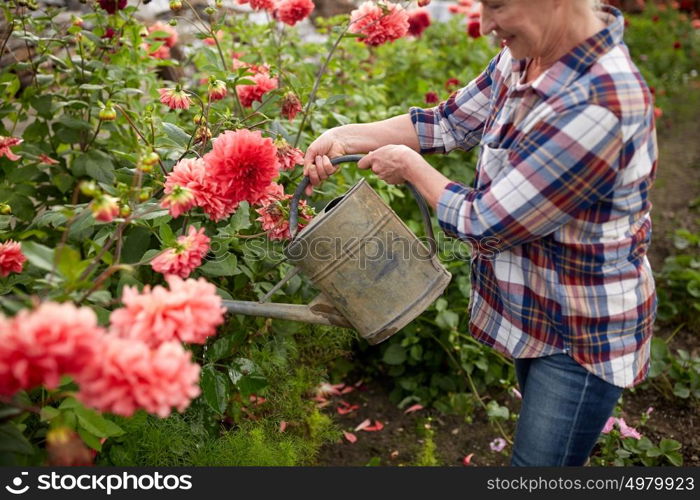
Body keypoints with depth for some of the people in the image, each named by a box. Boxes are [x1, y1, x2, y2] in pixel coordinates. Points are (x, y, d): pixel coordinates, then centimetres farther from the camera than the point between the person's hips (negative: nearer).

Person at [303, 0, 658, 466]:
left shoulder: (598, 106, -34)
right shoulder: (525, 55, -8)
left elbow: (483, 224, -27)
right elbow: (452, 122, 5)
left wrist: (409, 166, -12)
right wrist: (344, 137, -2)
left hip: (583, 335, -8)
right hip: (537, 309, 8)